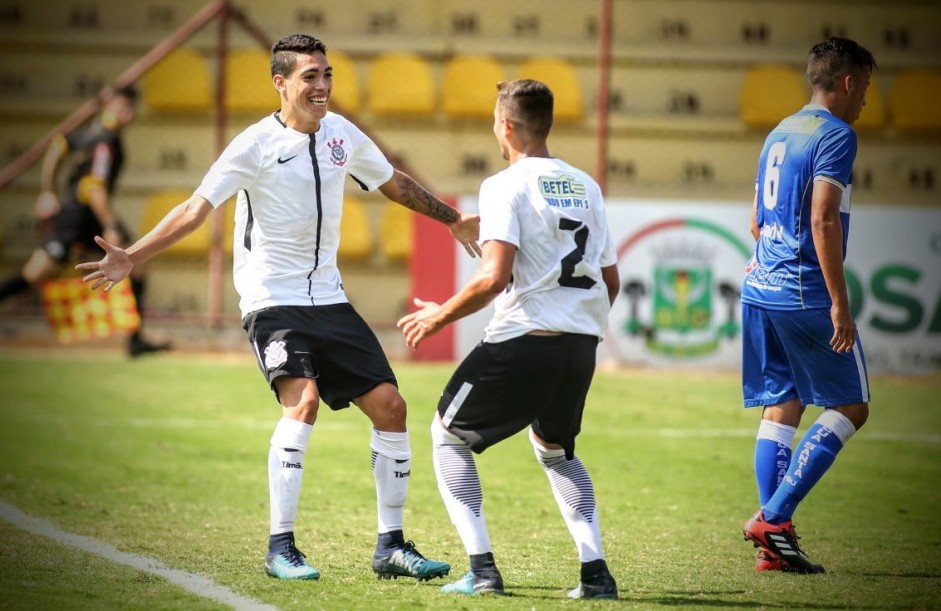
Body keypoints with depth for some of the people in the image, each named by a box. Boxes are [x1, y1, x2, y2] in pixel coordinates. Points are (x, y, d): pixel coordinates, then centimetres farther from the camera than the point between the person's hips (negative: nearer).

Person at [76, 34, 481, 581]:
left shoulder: (341, 132, 6)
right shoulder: (256, 145, -12)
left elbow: (395, 183, 24)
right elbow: (197, 209, -16)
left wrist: (454, 220, 33)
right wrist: (131, 258, -27)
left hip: (329, 299, 6)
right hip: (272, 299, -6)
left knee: (389, 406, 0)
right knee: (303, 398, -27)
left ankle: (391, 546, 12)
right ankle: (281, 547, -21)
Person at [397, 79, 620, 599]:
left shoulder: (506, 186, -9)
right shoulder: (585, 186, 12)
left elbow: (494, 277, -19)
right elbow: (610, 280, 15)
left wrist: (441, 316, -5)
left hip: (523, 341, -7)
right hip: (581, 345, 7)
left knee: (449, 435, 14)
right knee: (555, 448, 29)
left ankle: (482, 570, 2)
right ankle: (595, 571, 12)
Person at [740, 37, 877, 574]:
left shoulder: (780, 133, 17)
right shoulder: (836, 135, -10)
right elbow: (823, 220, -19)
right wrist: (840, 303, -18)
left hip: (761, 288, 8)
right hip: (806, 293, -8)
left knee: (781, 406, 9)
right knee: (850, 407, 2)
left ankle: (774, 539, 4)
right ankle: (773, 518, -9)